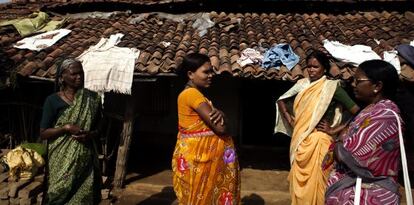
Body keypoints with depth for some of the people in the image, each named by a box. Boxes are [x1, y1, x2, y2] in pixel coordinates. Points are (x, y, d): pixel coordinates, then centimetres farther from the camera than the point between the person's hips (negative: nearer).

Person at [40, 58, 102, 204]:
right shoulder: (53, 100, -4)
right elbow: (43, 133, -3)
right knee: (61, 193, 4)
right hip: (62, 159, -2)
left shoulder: (92, 98, 2)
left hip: (86, 157, 2)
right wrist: (66, 128, -18)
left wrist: (90, 135, -13)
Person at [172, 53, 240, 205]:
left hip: (203, 157, 9)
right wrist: (219, 116, -1)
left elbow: (217, 122, 9)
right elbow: (220, 127, -23)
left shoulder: (196, 94, 12)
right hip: (198, 159, -9)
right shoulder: (191, 93, -19)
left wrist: (219, 114, -13)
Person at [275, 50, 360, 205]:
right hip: (299, 141, 5)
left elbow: (357, 113, -13)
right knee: (299, 180, 13)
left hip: (319, 141, -5)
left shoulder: (332, 87, -8)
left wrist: (334, 130, -11)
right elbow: (281, 100, 20)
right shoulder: (302, 84, 6)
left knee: (315, 182, -1)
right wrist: (288, 118, 7)